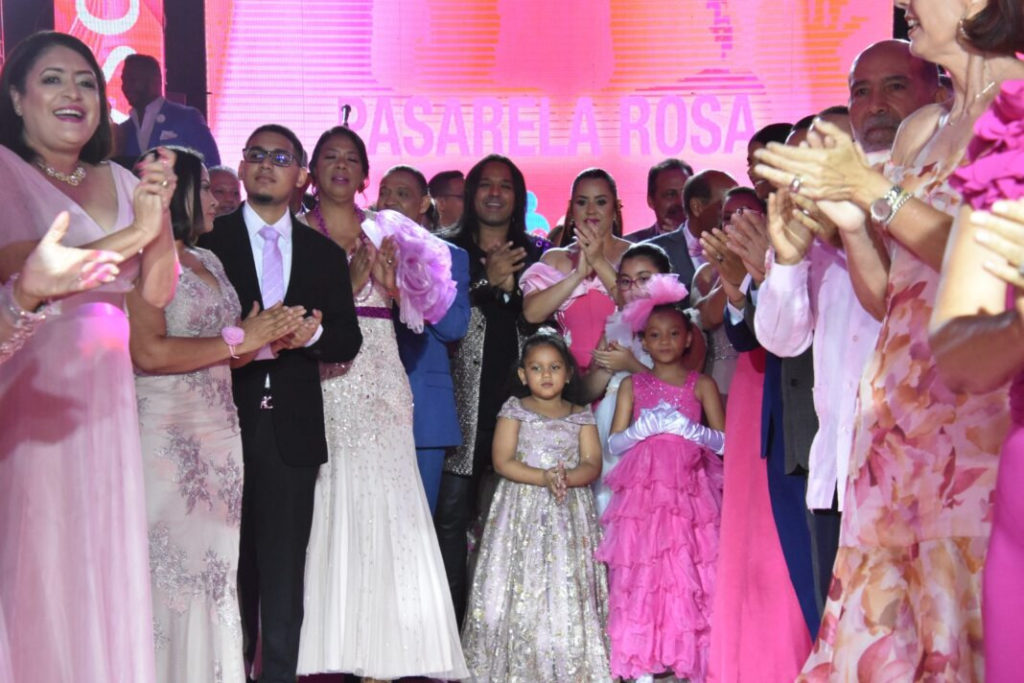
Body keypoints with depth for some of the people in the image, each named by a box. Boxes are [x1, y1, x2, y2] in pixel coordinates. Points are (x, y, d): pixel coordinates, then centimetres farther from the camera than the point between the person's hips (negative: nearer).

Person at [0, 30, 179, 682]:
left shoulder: (121, 182, 11)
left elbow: (157, 291, 6)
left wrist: (160, 214, -11)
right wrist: (130, 235, -20)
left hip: (105, 395, 5)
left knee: (103, 557, 8)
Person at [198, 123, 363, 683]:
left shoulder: (325, 254, 13)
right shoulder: (208, 239, 3)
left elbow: (348, 340, 10)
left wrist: (312, 334, -11)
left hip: (291, 430, 2)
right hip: (226, 422, -2)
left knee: (284, 571, 6)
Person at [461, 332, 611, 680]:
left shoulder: (581, 417, 9)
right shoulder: (515, 411, 4)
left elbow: (592, 465, 0)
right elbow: (503, 462, -6)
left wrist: (567, 477, -20)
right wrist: (544, 478, -18)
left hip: (569, 515, 1)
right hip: (523, 512, -1)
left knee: (567, 592, -4)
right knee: (520, 588, -4)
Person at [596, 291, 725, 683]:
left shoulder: (702, 385, 9)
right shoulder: (632, 385, 12)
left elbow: (724, 442, 3)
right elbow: (614, 443, 6)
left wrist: (689, 429, -13)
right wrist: (645, 428, -12)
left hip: (691, 491, 0)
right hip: (644, 491, 1)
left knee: (692, 573, -6)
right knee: (643, 573, -5)